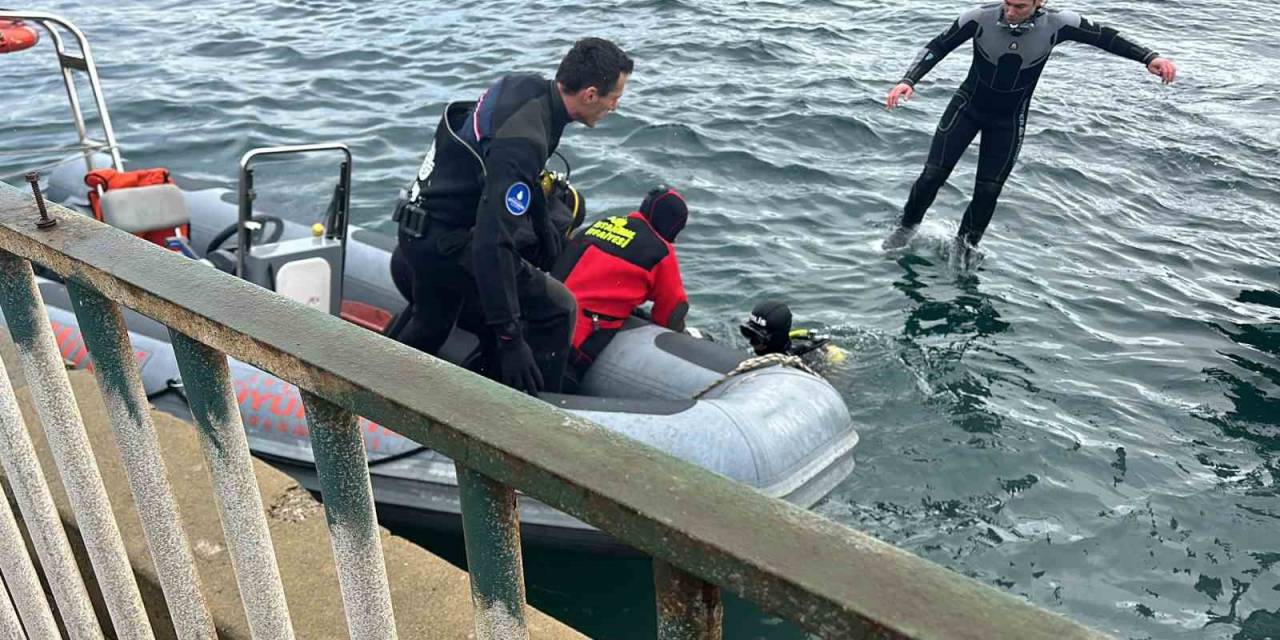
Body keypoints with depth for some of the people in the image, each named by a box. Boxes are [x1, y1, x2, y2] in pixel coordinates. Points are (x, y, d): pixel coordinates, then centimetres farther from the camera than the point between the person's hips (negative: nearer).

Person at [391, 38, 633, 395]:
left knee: (429, 329, 30)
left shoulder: (526, 87, -1)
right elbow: (492, 243, -35)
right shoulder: (523, 141, -31)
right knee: (557, 309, -7)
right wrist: (510, 338, -33)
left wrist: (546, 230, 28)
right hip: (446, 242, -10)